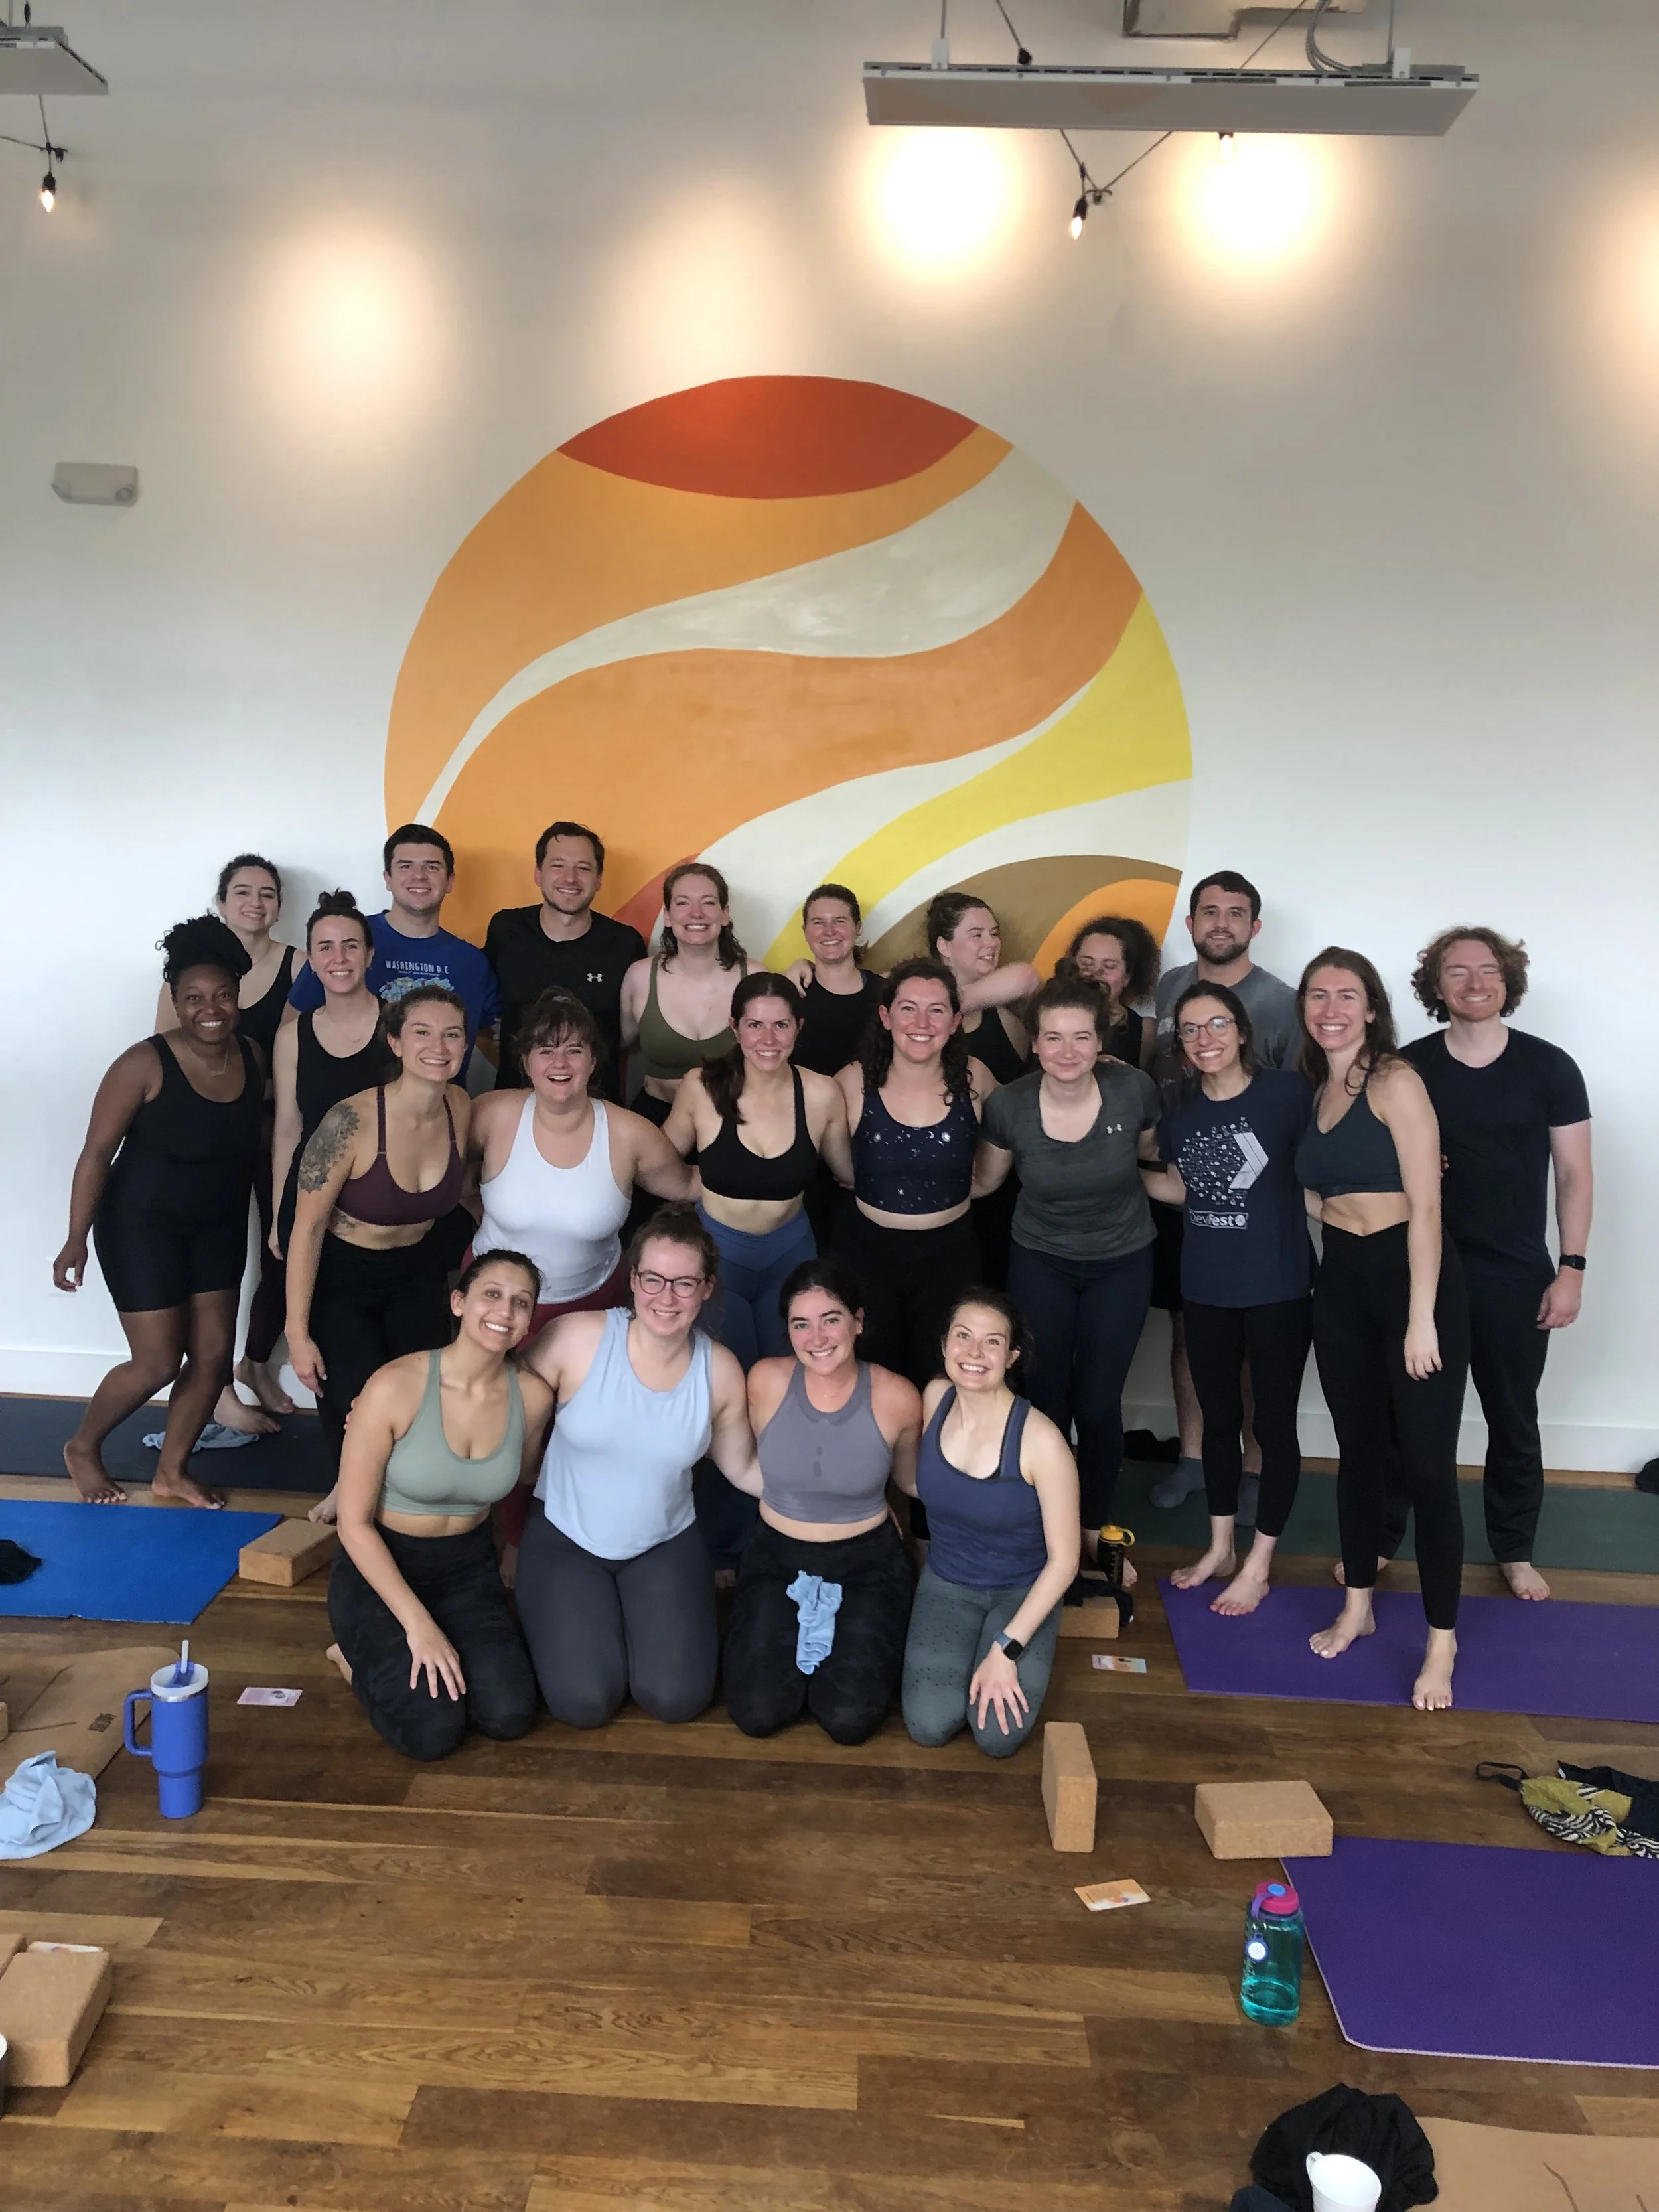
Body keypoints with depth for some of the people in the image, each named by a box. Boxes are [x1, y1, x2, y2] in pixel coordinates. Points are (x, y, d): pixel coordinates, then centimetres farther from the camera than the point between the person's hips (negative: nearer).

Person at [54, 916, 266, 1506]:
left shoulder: (253, 1058, -6)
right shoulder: (146, 1064, -22)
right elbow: (97, 1153, -18)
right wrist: (77, 1238, -21)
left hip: (219, 1226, 6)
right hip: (142, 1225, -6)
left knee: (213, 1354, 7)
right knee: (158, 1364, -2)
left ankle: (172, 1471, 28)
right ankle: (82, 1448, 26)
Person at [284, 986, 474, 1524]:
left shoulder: (462, 1109, -13)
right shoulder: (352, 1120, -29)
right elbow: (308, 1227, -20)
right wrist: (298, 1334, -18)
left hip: (418, 1274, 4)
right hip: (340, 1277, -4)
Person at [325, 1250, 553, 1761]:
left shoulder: (533, 1396, -12)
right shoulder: (395, 1386, -24)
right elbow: (354, 1522, -18)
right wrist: (417, 1623, -21)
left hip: (469, 1567, 4)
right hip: (380, 1566, -4)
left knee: (508, 1716, -15)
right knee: (432, 1731, -20)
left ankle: (400, 1652, 14)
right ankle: (362, 1652, 11)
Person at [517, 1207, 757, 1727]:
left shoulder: (720, 1370, -11)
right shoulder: (576, 1338, -20)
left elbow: (743, 1469, 2)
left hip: (666, 1544, 2)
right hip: (565, 1539, -2)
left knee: (676, 1699, -13)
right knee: (584, 1703, -15)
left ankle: (637, 1617, 20)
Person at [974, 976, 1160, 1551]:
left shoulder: (1134, 1090, -22)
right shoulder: (1009, 1105, -20)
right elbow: (983, 1180, -2)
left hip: (1122, 1264, 0)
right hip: (1041, 1261, 0)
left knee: (1098, 1406, 6)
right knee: (1044, 1403, 5)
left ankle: (1096, 1531, 30)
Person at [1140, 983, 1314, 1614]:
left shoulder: (1285, 1092, -13)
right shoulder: (1179, 1110, 3)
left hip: (1278, 1289, -5)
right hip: (1205, 1290, 5)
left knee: (1273, 1424, 7)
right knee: (1218, 1419, 17)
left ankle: (1259, 1564, 22)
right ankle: (1220, 1547, 34)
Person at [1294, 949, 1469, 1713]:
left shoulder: (1395, 1081, -11)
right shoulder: (1315, 1091, 9)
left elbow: (1425, 1204, -15)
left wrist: (1421, 1318, -17)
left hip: (1413, 1273, -6)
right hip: (1341, 1282, 6)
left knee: (1425, 1463, -1)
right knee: (1357, 1449, 15)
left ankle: (1442, 1640, 12)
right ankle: (1357, 1606, 29)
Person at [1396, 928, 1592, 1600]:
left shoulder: (1549, 1067, -2)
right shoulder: (1408, 1068, -2)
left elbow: (1574, 1175, 0)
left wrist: (1571, 1269, -5)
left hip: (1517, 1279, 0)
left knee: (1513, 1420, 13)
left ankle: (1515, 1550, 30)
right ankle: (1378, 1539, 21)